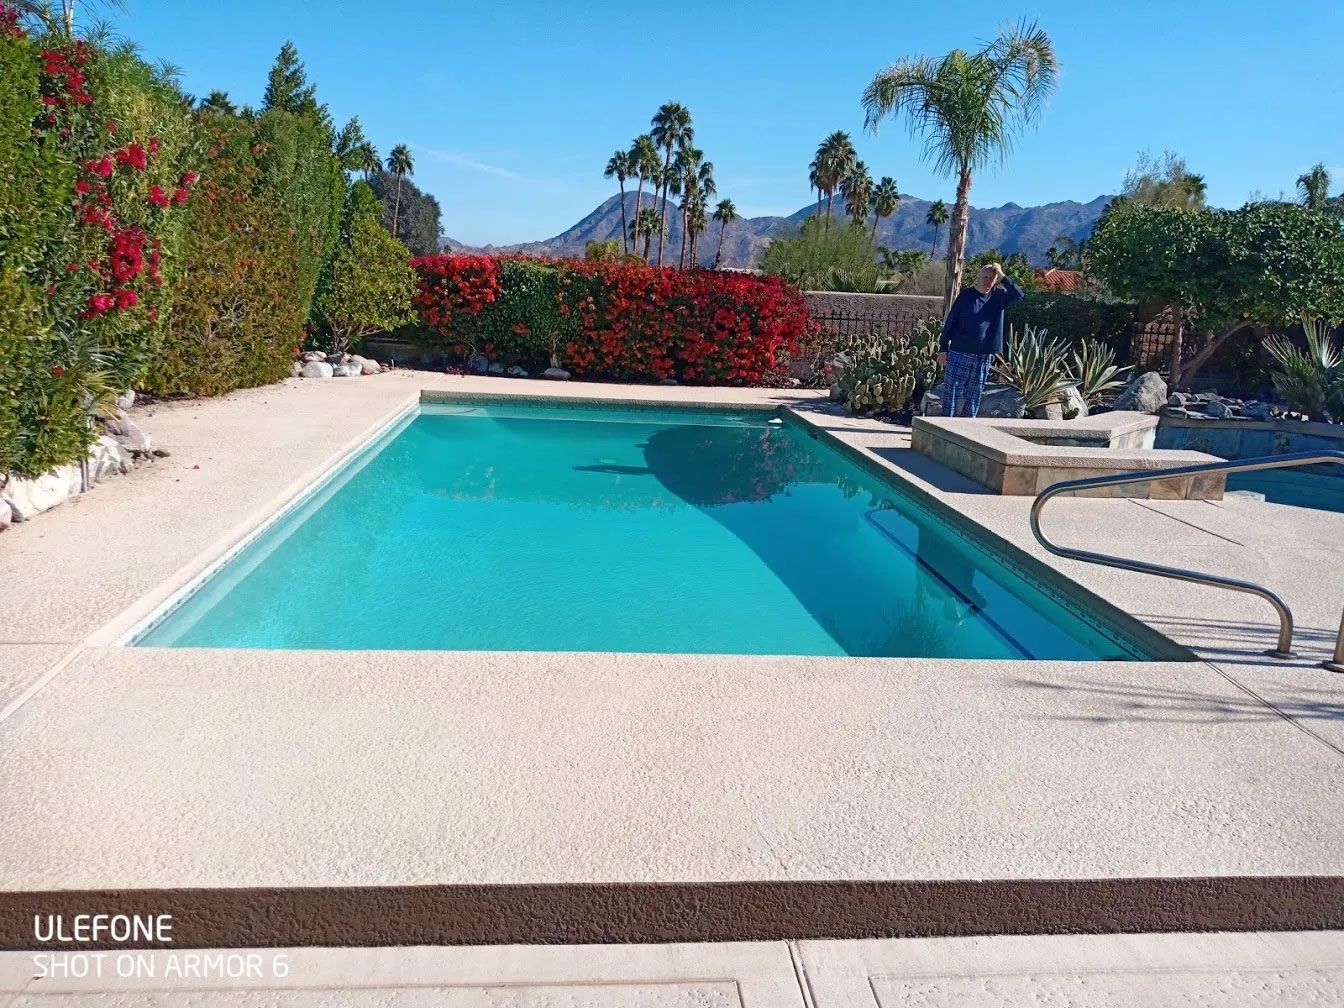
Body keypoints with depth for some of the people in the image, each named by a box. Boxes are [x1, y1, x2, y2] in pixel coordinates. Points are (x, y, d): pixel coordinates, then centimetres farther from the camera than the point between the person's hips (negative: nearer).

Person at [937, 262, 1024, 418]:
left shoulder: (999, 297, 5)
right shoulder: (966, 295, -1)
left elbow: (1018, 295, -13)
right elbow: (950, 322, 1)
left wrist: (1003, 276, -14)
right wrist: (943, 348, -1)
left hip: (984, 356, 2)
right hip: (959, 353, -2)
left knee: (974, 397, 7)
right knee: (952, 394, -2)